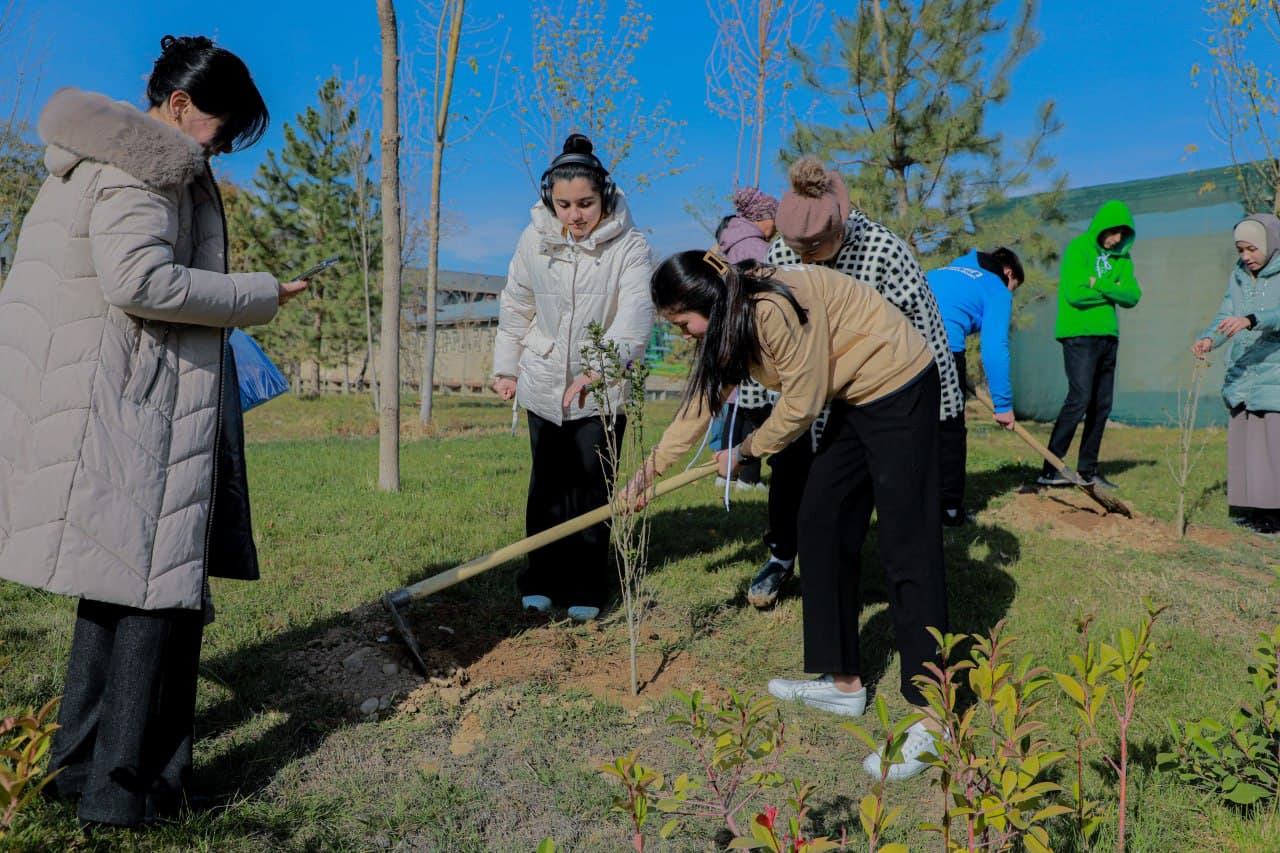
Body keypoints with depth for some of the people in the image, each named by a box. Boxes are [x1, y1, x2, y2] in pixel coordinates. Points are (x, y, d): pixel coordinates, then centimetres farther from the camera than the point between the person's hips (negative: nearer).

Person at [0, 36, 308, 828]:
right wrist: (258, 295, -14)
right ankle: (128, 787, 6)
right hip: (130, 406, -10)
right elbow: (138, 280, -23)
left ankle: (82, 763, 28)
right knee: (161, 583, -3)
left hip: (113, 398, 10)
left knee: (121, 577, 17)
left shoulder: (105, 153, 20)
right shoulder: (142, 161, -11)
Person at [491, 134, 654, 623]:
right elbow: (516, 308, 10)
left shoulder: (628, 244, -13)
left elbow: (636, 315, -25)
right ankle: (542, 580, 23)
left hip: (603, 388, -2)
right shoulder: (534, 239, -3)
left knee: (592, 485, 1)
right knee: (548, 483, 9)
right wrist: (505, 367, 12)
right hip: (544, 382, 3)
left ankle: (586, 588, 16)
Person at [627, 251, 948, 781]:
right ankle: (842, 682, 19)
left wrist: (745, 450, -2)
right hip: (854, 401, 10)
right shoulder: (728, 322, 2)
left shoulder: (775, 308, -27)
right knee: (821, 528, 8)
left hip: (899, 391, -10)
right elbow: (702, 399, 11)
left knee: (906, 549, -10)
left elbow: (801, 405, -19)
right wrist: (649, 471, 15)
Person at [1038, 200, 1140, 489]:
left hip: (1108, 336, 7)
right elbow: (1075, 293, -18)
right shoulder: (1078, 249, -5)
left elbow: (1132, 296, 2)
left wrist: (1100, 285, -13)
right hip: (1079, 335, -7)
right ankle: (1049, 470, -12)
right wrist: (1113, 291, -6)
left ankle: (1087, 470, 16)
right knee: (1079, 400, -15)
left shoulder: (1121, 257, 14)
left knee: (1101, 406, 8)